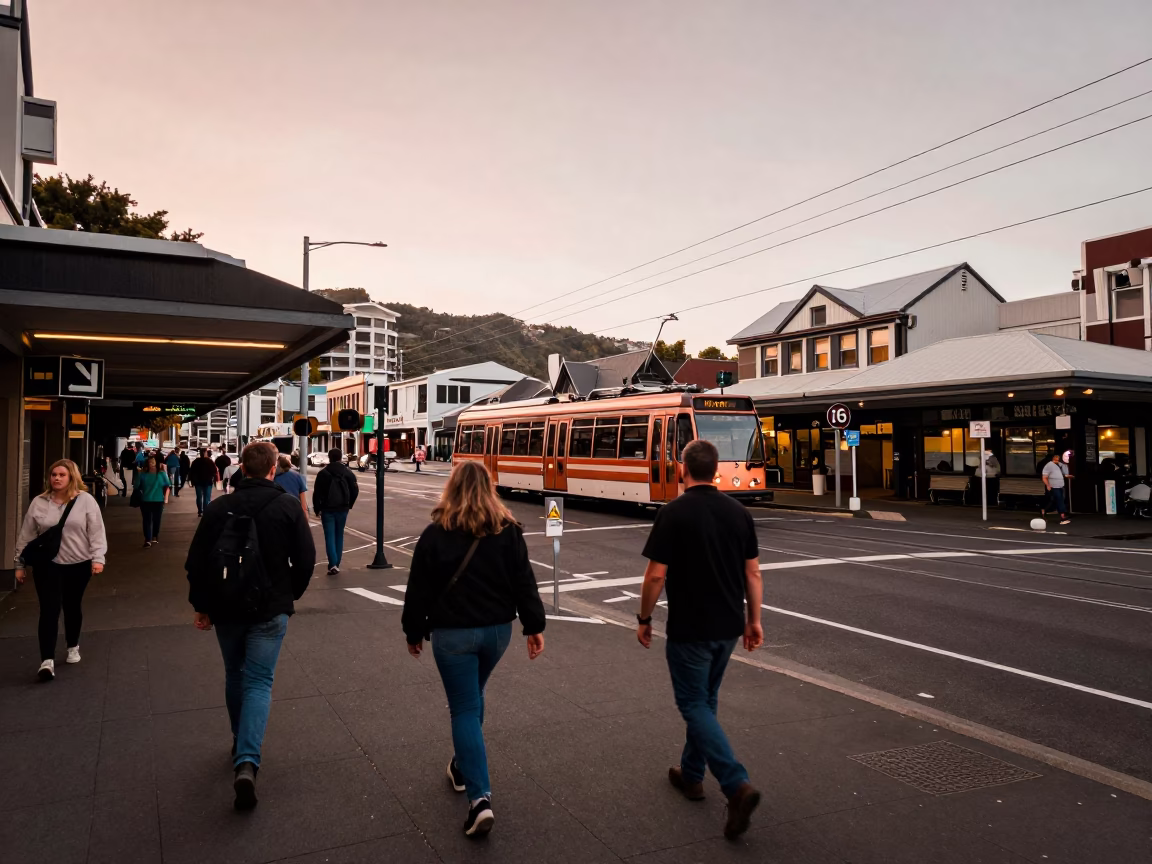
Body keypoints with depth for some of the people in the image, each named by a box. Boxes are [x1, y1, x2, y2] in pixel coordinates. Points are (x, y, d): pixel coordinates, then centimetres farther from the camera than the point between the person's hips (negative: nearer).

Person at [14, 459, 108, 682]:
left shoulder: (86, 501, -4)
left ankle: (73, 647, 36)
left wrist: (97, 558, -15)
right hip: (47, 565, 0)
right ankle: (47, 660, -8)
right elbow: (26, 536, 7)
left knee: (72, 607, 14)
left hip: (78, 565, 0)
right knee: (49, 610, -8)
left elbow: (96, 532, -6)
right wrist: (20, 564, 8)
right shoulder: (39, 503, 1)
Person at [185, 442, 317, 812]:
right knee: (258, 682, 1)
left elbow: (196, 562, -2)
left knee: (235, 677, 21)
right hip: (270, 610, -2)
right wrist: (289, 595, 9)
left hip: (226, 608, 2)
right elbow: (305, 559, -8)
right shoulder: (288, 506, -9)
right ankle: (247, 762, -14)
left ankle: (241, 743, 37)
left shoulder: (219, 507, -4)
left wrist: (201, 605, 10)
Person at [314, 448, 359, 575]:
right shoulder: (348, 473, 3)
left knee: (330, 537, -2)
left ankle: (333, 564, -15)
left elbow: (317, 493, -7)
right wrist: (349, 505, 11)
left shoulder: (323, 473, -5)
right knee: (339, 536, 13)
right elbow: (355, 490, 1)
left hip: (327, 509, -3)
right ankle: (336, 564, 15)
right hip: (342, 509, 3)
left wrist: (317, 508, 2)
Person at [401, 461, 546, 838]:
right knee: (471, 698, 25)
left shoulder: (436, 533, -9)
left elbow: (419, 590, -5)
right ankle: (463, 767, 40)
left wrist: (413, 631, 7)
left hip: (452, 633, -4)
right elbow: (524, 582, -4)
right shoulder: (508, 530, -3)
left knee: (464, 708, 2)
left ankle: (480, 797, -5)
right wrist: (534, 626, 2)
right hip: (497, 629, 4)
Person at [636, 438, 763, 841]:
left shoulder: (673, 512, -15)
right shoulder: (739, 512, 1)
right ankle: (691, 774, 33)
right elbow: (753, 572, 5)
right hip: (728, 626, 6)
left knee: (695, 705, 3)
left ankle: (737, 785, -10)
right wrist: (754, 620, 14)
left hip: (689, 628, -6)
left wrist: (644, 618, -3)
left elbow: (656, 574, -16)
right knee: (705, 699, 21)